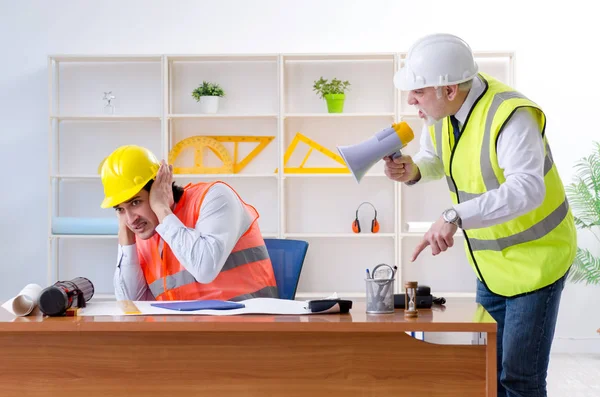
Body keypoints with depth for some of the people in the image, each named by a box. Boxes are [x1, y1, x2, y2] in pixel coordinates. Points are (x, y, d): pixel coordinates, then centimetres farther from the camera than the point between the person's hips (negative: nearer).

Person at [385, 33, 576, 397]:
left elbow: (527, 189, -44)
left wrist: (455, 217, -53)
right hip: (492, 262, 8)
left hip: (536, 259, -8)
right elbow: (435, 160, 12)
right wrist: (413, 171, -12)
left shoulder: (511, 116, -29)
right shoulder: (440, 112, -6)